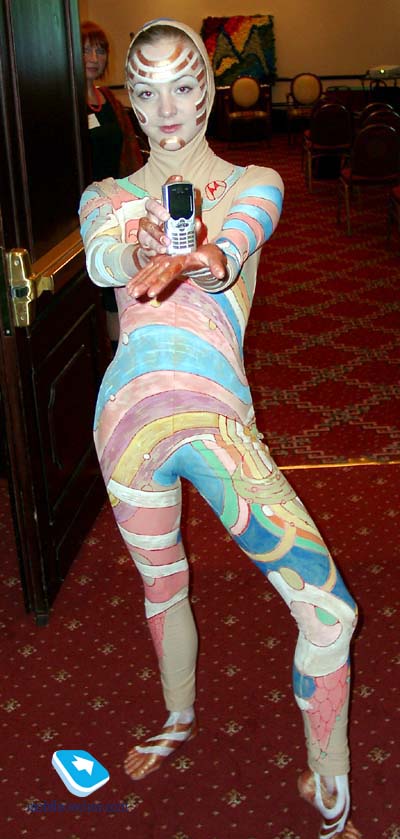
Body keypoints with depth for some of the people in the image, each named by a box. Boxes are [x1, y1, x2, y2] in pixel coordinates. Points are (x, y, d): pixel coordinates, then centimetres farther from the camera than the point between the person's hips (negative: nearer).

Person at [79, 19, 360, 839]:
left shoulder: (254, 184, 10)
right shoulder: (106, 197, 14)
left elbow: (230, 249, -14)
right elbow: (100, 261, -10)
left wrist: (196, 261, -38)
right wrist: (137, 248, -34)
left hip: (216, 416, -1)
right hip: (130, 414, 2)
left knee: (328, 609, -10)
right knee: (162, 587, 20)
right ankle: (179, 719, 50)